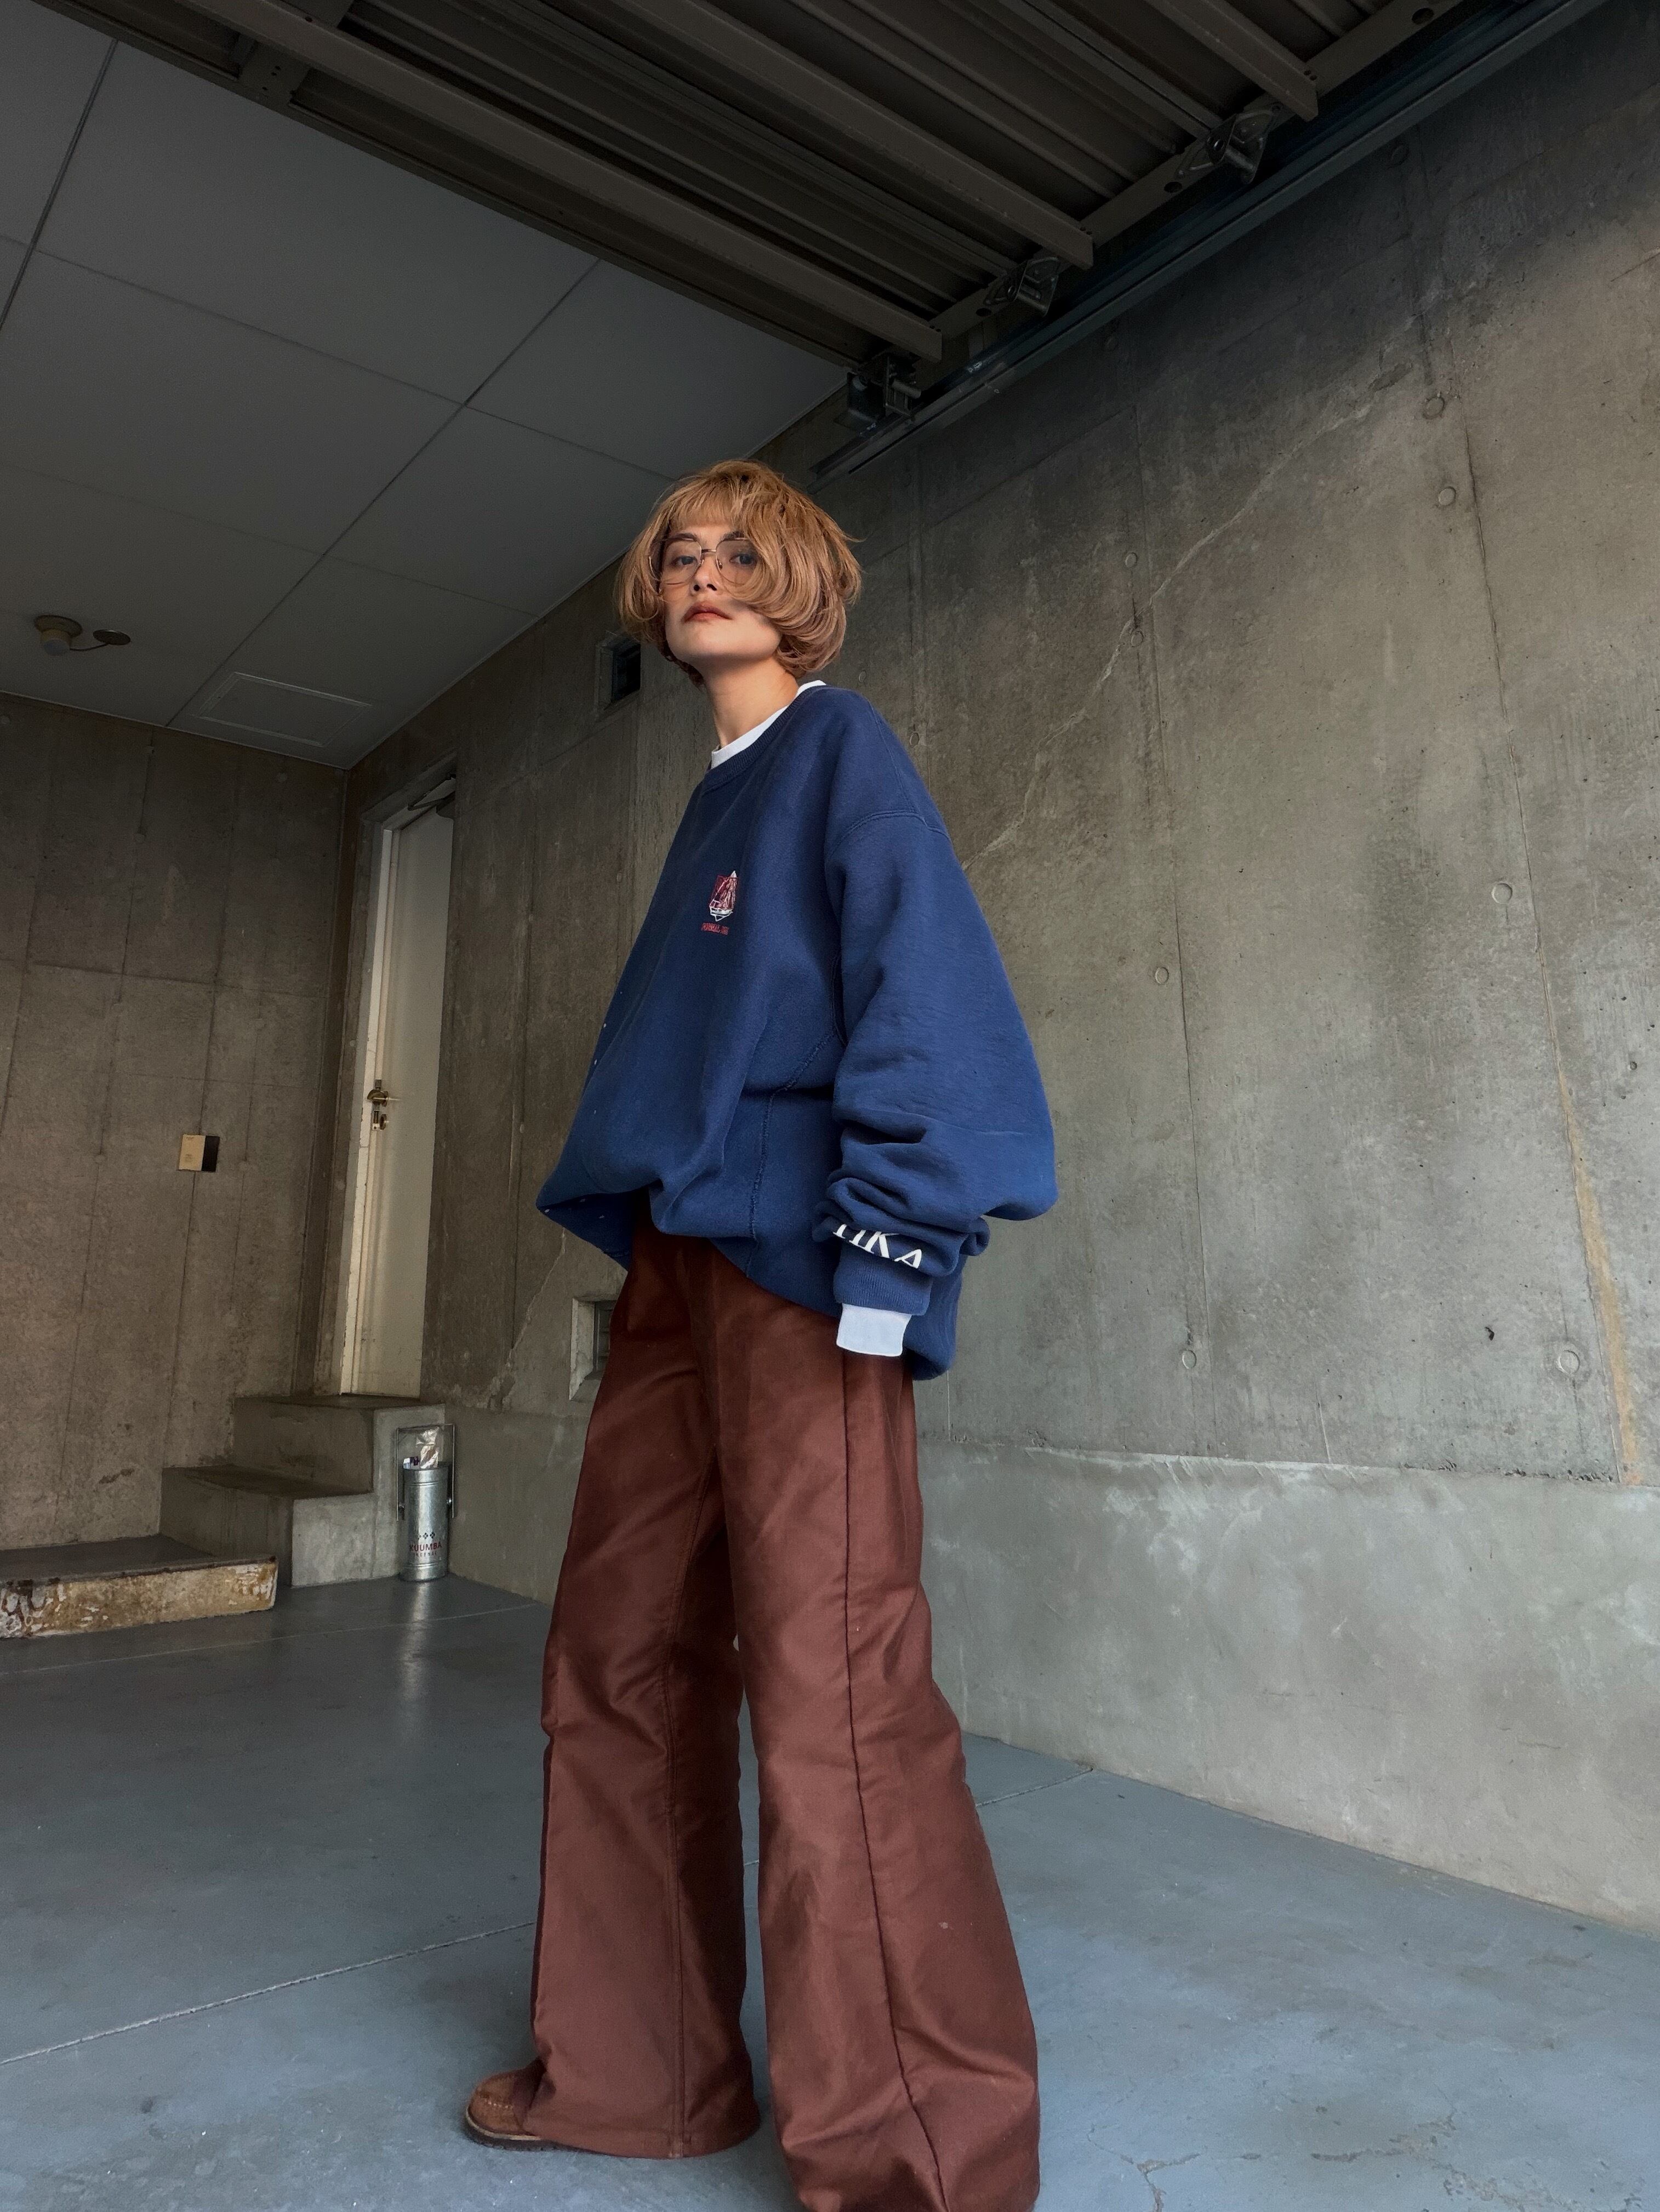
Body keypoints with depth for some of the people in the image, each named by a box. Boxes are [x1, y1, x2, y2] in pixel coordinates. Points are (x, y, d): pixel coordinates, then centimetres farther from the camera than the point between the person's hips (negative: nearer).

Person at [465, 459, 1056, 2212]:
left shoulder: (844, 749, 3)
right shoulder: (718, 799, 26)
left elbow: (917, 980, -12)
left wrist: (887, 1242, -22)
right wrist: (635, 1225, 19)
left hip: (795, 1264, -9)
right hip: (676, 1264, 9)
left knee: (829, 1692, -8)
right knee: (619, 1660, 12)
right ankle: (635, 2071, 28)